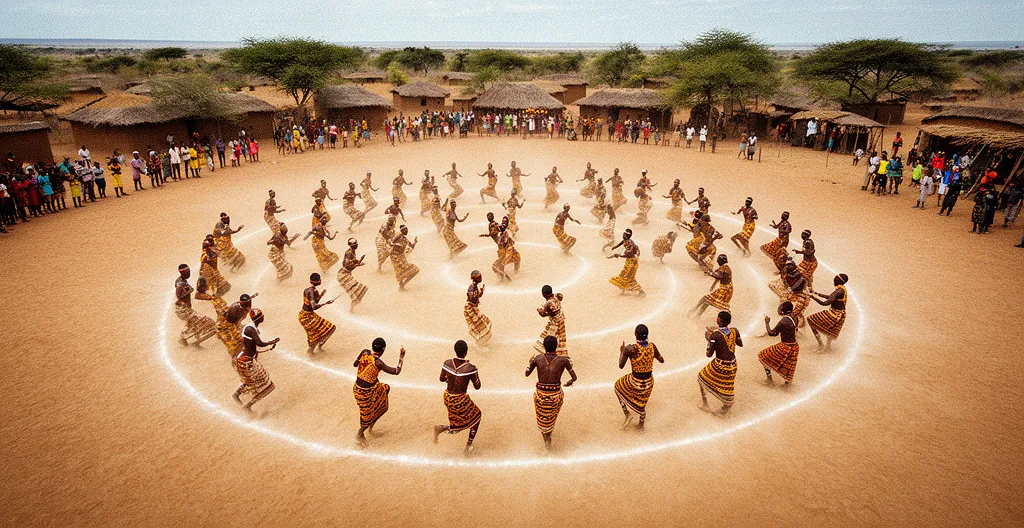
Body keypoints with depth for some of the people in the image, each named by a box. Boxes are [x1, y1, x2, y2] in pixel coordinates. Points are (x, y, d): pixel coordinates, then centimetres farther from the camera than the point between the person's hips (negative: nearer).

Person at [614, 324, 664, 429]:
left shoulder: (630, 349, -25)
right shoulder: (652, 346, -13)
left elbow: (621, 366, -16)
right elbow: (662, 360, 4)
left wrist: (621, 352, -1)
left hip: (635, 383, -4)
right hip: (648, 383, 4)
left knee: (618, 387, 28)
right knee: (642, 402, 32)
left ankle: (627, 414, 24)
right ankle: (641, 424, 52)